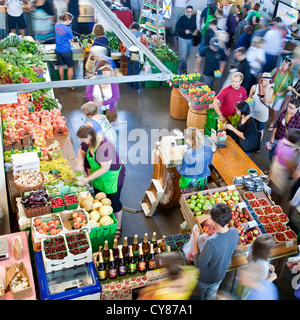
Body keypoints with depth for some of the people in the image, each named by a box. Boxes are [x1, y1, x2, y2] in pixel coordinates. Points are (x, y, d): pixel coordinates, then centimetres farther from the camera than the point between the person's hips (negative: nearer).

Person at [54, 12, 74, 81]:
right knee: (70, 67, 9)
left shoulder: (56, 25, 0)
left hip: (58, 50, 7)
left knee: (61, 66, 19)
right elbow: (71, 40, -9)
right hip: (66, 51, -7)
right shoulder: (67, 29, -21)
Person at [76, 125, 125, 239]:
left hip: (112, 177, -8)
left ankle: (118, 227, 26)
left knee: (114, 203, 5)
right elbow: (81, 151, 12)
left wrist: (88, 179, -27)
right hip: (98, 177, 8)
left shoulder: (104, 147, -36)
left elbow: (105, 168, -32)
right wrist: (80, 163, -8)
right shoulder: (88, 142, -9)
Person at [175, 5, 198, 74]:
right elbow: (176, 28, -18)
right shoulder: (182, 18, -16)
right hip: (183, 39, -6)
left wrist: (195, 31, -7)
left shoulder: (194, 18, 1)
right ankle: (183, 69, 9)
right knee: (183, 54, -5)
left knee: (187, 54, 16)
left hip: (190, 39, 6)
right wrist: (184, 31, -33)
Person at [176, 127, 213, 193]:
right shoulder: (208, 149, -12)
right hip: (203, 181, 4)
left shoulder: (188, 153, -26)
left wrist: (177, 166, 6)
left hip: (189, 182, -4)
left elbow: (182, 171, -14)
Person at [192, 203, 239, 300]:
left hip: (205, 279, -5)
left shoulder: (211, 242, -44)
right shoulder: (234, 232, -23)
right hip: (221, 275, 5)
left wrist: (195, 239, -28)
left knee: (198, 295, 28)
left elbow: (199, 264, -31)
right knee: (212, 295, 33)